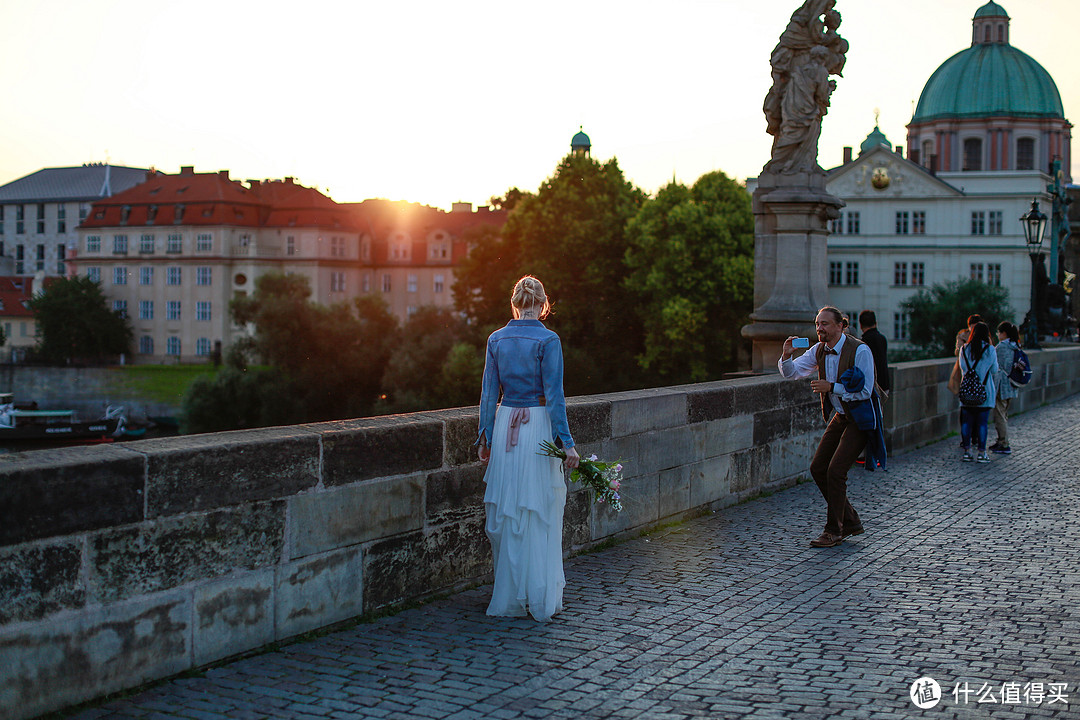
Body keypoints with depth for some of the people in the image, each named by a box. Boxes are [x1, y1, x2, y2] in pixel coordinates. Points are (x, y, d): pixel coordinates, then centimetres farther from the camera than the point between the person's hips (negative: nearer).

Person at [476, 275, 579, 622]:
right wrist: (566, 443, -9)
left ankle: (508, 598, 19)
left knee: (506, 515, 11)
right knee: (539, 516, 3)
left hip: (505, 426, 4)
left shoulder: (497, 339, 4)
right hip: (538, 427, -4)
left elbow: (489, 393, 7)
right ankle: (540, 599, 9)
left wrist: (485, 437, 13)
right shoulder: (547, 340, -9)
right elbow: (554, 396, -12)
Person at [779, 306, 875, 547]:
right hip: (841, 416, 8)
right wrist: (786, 355, -19)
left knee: (835, 471, -15)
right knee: (818, 468, 4)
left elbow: (864, 391, -23)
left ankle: (834, 531, -2)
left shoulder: (859, 350, -21)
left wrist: (831, 387, -27)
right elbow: (792, 372, 2)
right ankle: (850, 521, 19)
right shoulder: (819, 350, 0)